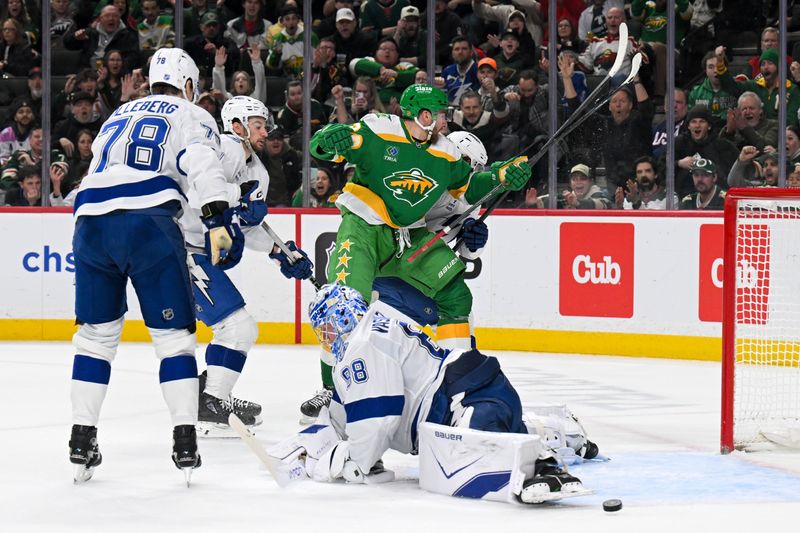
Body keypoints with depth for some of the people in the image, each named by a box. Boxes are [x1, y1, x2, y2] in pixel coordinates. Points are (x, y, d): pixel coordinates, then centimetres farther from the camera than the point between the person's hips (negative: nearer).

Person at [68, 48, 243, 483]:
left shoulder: (118, 116, 31)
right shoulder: (192, 117, 13)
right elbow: (201, 161, -7)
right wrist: (218, 217, -18)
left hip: (91, 219, 5)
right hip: (149, 222, -5)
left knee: (96, 332, 16)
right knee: (173, 333, 3)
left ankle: (82, 440, 11)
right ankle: (184, 443, -6)